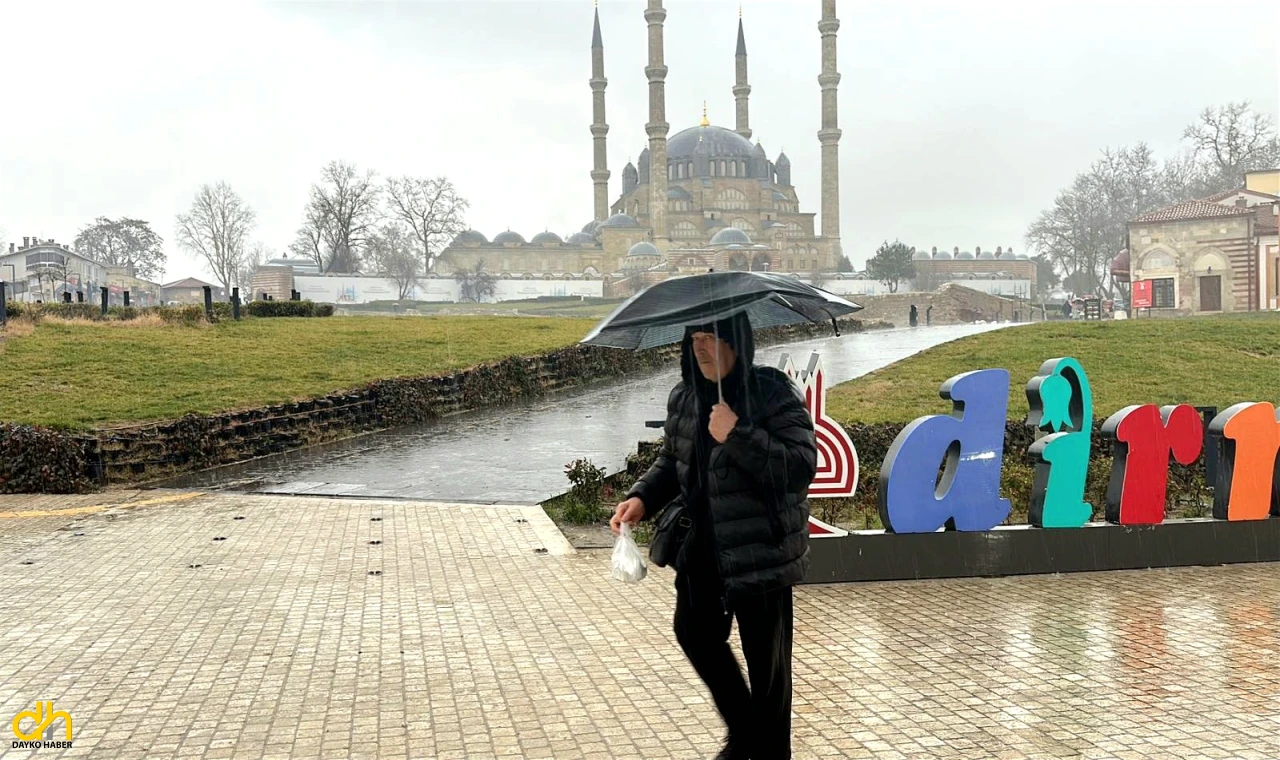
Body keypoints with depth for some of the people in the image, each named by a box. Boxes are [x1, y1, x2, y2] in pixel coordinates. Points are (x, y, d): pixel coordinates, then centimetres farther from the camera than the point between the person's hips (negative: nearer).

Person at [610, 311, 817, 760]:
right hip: (702, 549, 7)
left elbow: (803, 466, -25)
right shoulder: (683, 398, 4)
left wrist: (737, 435, -30)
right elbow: (672, 461, 17)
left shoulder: (775, 394, -16)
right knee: (695, 633, 20)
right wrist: (643, 498, 0)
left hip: (760, 551, -7)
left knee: (765, 660, 4)